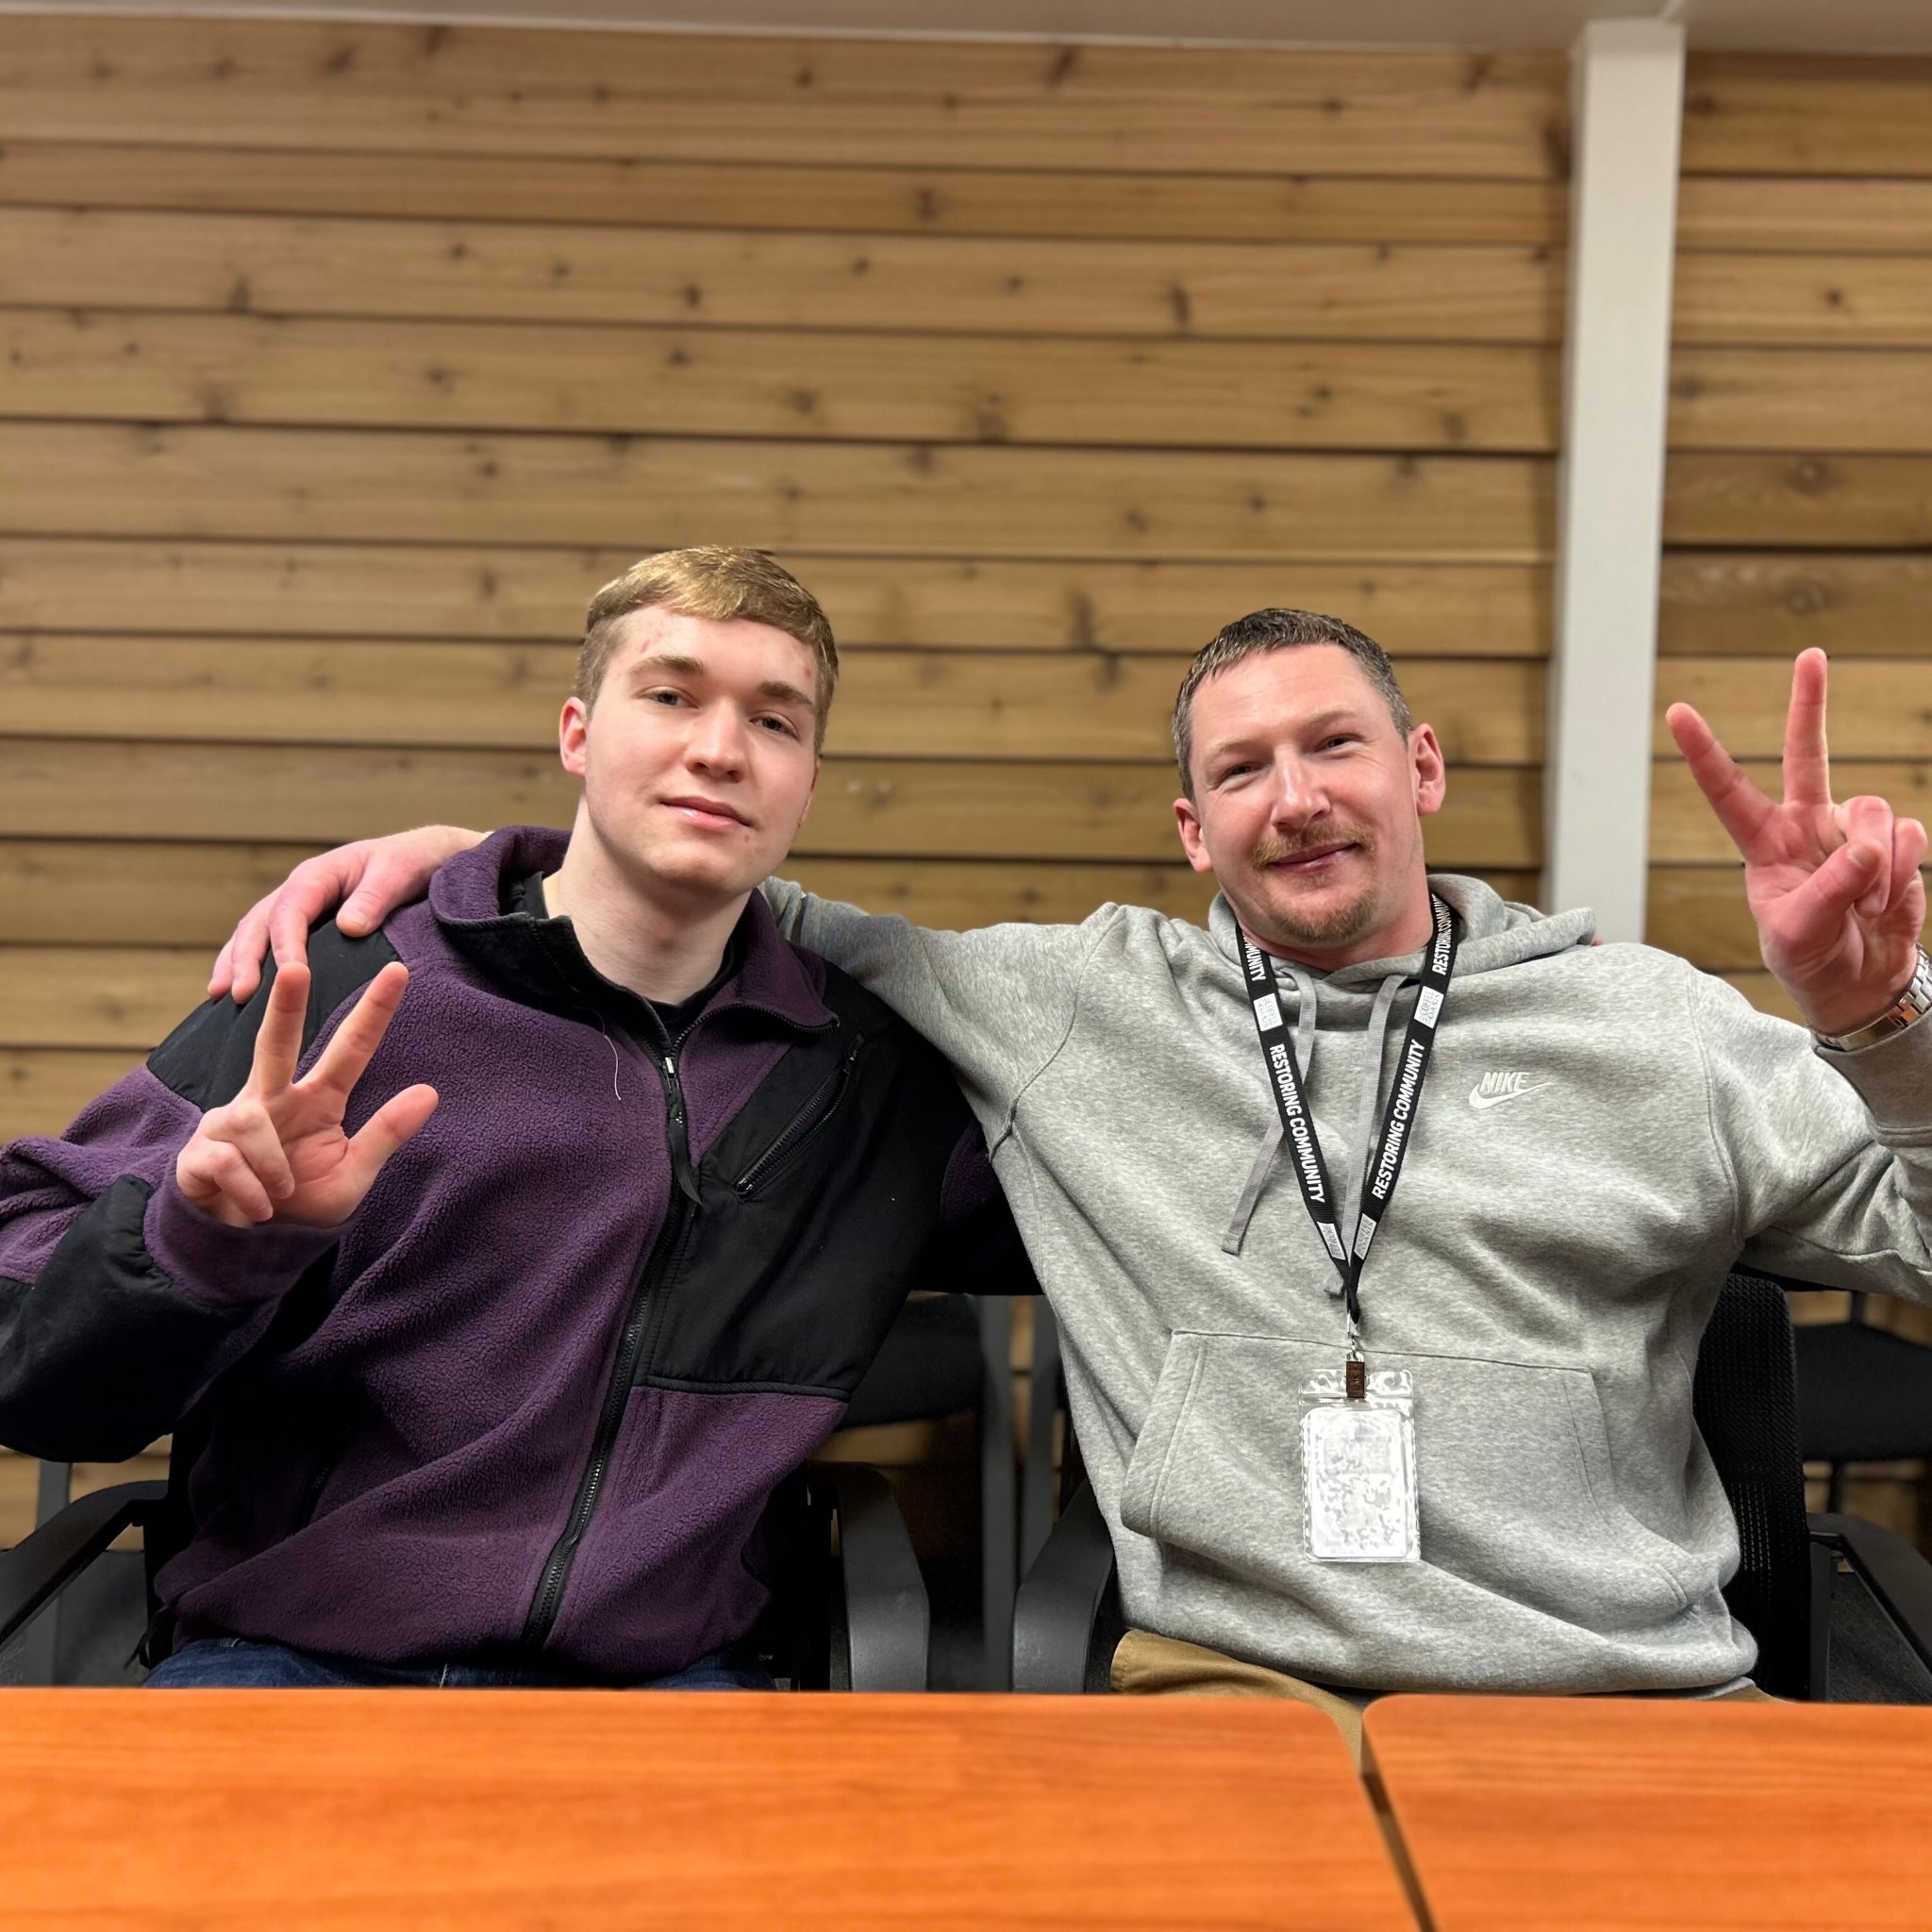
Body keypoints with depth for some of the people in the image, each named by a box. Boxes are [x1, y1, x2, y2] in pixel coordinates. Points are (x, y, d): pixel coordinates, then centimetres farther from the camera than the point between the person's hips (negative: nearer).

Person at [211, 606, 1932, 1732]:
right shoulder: (1080, 1005, 12)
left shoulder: (1646, 1022, 12)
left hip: (1639, 1690, 2)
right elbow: (753, 909, 19)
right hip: (1244, 1674, -1)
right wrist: (483, 845, 7)